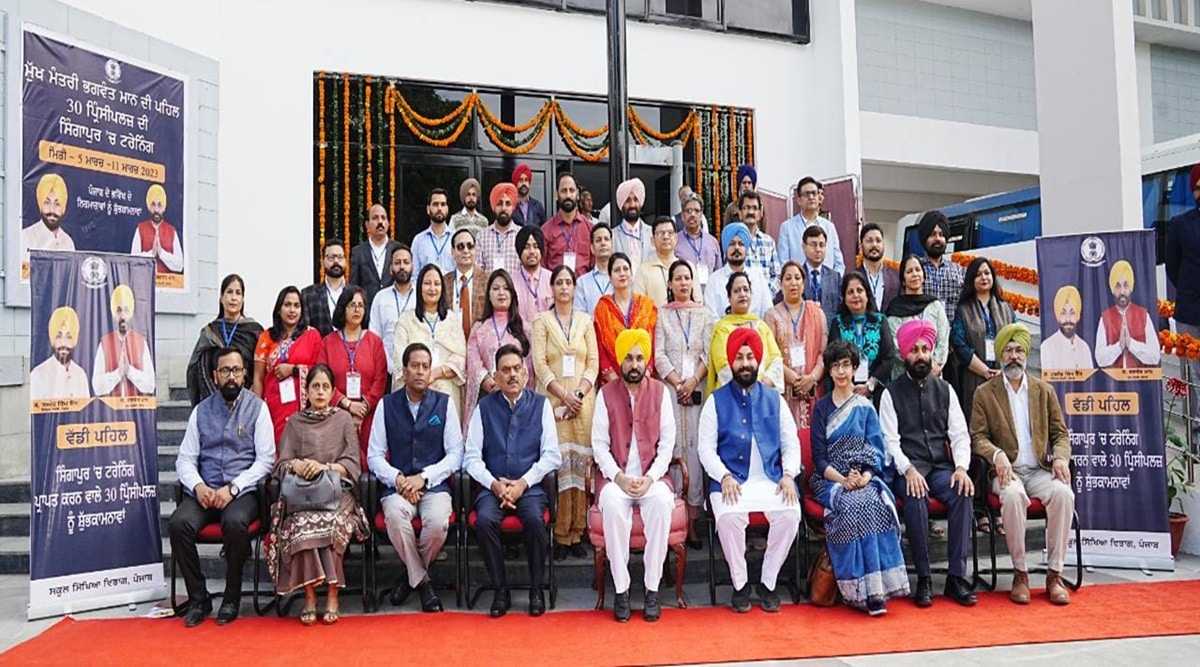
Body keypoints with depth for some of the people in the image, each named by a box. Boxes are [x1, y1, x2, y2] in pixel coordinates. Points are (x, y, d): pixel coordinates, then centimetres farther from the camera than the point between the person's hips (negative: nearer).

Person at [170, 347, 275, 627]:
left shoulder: (257, 408, 4)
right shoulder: (201, 410, 13)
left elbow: (266, 459, -2)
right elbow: (185, 459, 11)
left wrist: (232, 488, -14)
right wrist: (198, 486, -10)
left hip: (243, 491, -3)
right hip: (204, 491, 3)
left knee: (234, 522, -34)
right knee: (178, 522, -26)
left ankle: (232, 598, -13)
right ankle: (198, 599, -10)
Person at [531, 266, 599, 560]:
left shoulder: (585, 321, 12)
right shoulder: (541, 321, 6)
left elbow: (593, 363, 7)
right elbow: (539, 364, -2)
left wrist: (579, 393, -8)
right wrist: (564, 395, -12)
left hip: (583, 401, 2)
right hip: (553, 400, -2)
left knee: (581, 463, 0)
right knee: (557, 463, -7)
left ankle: (576, 533, 6)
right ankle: (560, 535, -1)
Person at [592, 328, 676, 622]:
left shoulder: (661, 392, 3)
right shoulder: (606, 394, 3)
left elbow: (667, 443, 1)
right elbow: (599, 443, 0)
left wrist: (650, 478, -12)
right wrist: (619, 478, -14)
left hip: (652, 476, 0)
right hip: (615, 476, 0)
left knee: (662, 502, -32)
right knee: (612, 504, -33)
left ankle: (652, 590, -21)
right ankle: (621, 590, -21)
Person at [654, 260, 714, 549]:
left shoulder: (704, 314, 11)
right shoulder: (662, 314, 8)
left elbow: (709, 354, 4)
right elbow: (658, 355, 1)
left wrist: (694, 381, -9)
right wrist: (677, 383, -7)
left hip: (697, 388, 1)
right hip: (669, 387, -1)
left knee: (695, 446, -3)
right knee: (672, 445, -5)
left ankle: (692, 519, 2)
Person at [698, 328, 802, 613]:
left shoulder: (774, 400, 16)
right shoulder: (716, 401, 8)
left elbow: (791, 443, 13)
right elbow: (706, 448, 2)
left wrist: (788, 475, -6)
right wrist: (724, 477, -14)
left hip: (770, 479, 2)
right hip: (731, 481, -2)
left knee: (791, 514, -27)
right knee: (728, 517, -32)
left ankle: (768, 583, -6)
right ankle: (740, 584, -8)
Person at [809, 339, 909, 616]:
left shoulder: (866, 407, 14)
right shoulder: (821, 408, 9)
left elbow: (876, 452, 6)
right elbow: (819, 458, 1)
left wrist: (865, 477, -15)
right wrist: (843, 480, -16)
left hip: (864, 478, 1)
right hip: (830, 479, -1)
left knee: (878, 503, -32)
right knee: (852, 505, -34)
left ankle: (876, 587, -31)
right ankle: (859, 589, -33)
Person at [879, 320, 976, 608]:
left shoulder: (945, 390, 14)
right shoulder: (892, 393, 5)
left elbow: (960, 434, 8)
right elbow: (890, 440, -4)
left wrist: (961, 467, -10)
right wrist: (909, 470, -21)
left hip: (941, 467, 3)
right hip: (907, 469, -3)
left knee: (963, 494, -28)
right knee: (916, 497, -34)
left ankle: (957, 577, -22)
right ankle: (923, 579, -24)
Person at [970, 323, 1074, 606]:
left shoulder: (1044, 391, 14)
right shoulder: (985, 392, 6)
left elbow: (1060, 433, 12)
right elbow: (978, 437, 0)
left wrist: (1061, 457, -9)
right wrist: (997, 455, -21)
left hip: (1039, 470, 3)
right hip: (1007, 471, -2)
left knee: (1063, 493, -30)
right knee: (1013, 494, -36)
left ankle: (1054, 574, -21)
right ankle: (1019, 574, -24)